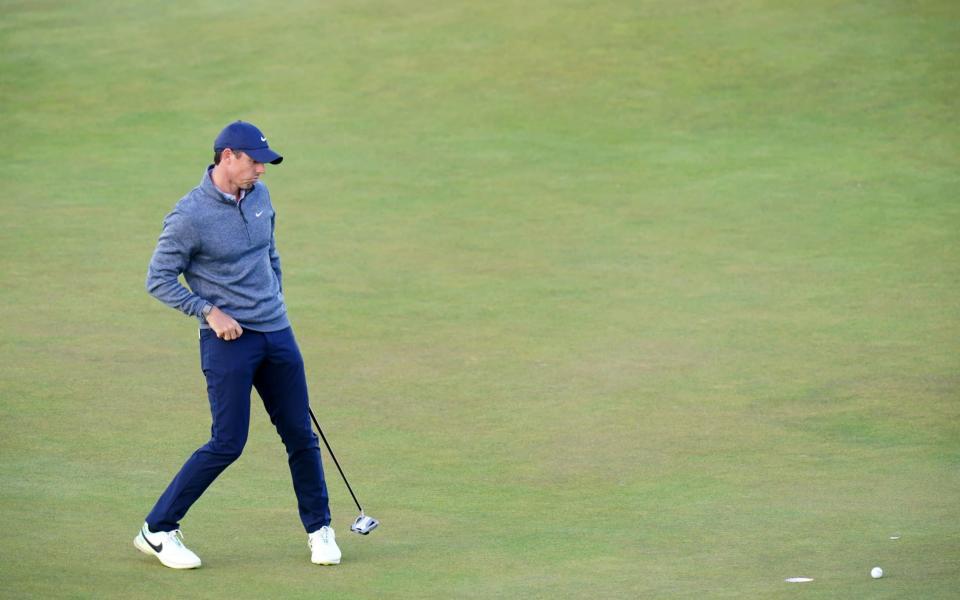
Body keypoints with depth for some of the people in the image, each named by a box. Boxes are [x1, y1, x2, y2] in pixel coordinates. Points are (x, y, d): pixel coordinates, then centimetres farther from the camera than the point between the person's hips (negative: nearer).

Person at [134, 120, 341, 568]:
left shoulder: (259, 196, 7)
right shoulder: (189, 215, -14)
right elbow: (158, 279, -10)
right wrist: (209, 312, -16)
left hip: (277, 333, 6)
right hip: (228, 341, -6)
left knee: (300, 435, 7)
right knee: (227, 444, -8)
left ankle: (319, 530, 22)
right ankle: (156, 531, 4)